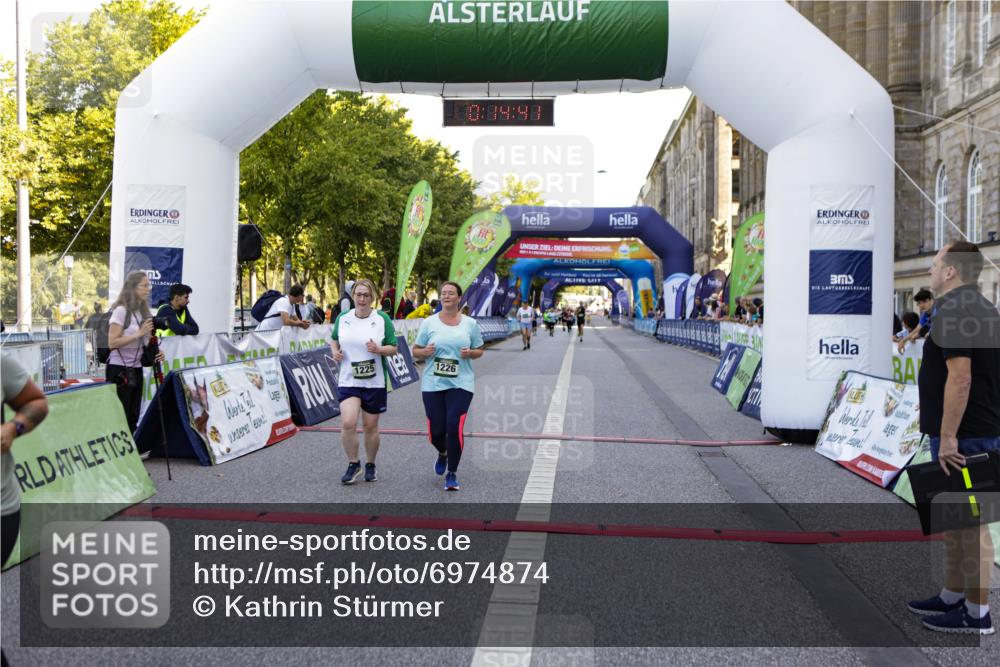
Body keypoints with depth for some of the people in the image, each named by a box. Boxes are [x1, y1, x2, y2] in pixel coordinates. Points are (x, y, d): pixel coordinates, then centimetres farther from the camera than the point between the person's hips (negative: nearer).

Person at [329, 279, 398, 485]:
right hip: (348, 381, 1)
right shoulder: (342, 318, 4)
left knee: (370, 426, 8)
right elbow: (334, 340, 19)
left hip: (375, 382, -1)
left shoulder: (382, 319, -3)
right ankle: (353, 464, 8)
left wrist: (379, 349, -20)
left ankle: (370, 466, 30)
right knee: (347, 423, -14)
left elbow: (393, 348, 0)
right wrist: (335, 351, -2)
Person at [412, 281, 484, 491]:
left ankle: (452, 474, 6)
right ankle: (442, 453, 41)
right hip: (433, 384, 1)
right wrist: (425, 352, -15)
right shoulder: (429, 323, 3)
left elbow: (479, 350, 12)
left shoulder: (470, 323, 4)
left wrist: (470, 353, -10)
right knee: (436, 430, 3)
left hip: (461, 384, -1)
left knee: (454, 428, -13)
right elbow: (415, 350, 7)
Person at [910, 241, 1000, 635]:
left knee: (968, 522, -3)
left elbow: (960, 377, -25)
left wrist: (948, 437, -23)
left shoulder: (953, 311, -17)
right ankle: (952, 597, 27)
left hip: (962, 437, -11)